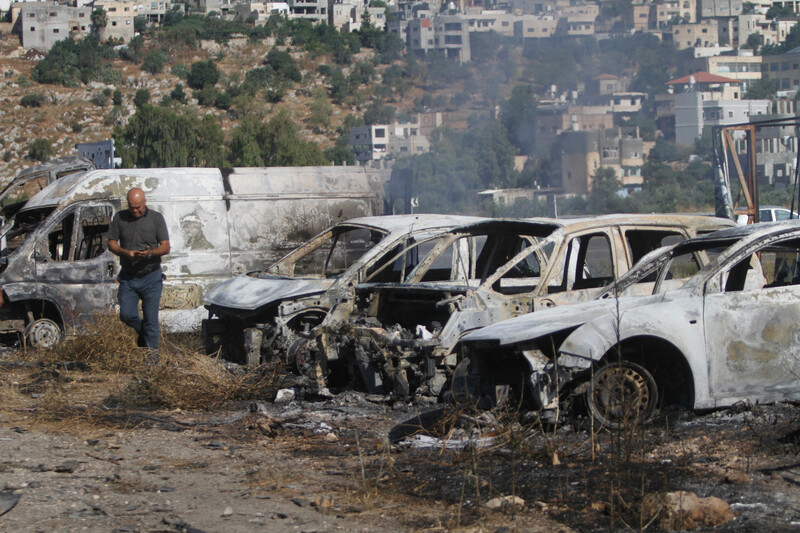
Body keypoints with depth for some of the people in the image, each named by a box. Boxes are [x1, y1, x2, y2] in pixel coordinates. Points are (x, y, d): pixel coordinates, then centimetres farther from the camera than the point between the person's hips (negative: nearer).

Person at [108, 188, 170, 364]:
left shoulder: (156, 218, -1)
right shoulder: (120, 218, 3)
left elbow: (166, 247, -2)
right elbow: (111, 243, 5)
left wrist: (151, 253, -23)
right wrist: (126, 253, -16)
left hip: (151, 277, -2)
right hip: (128, 277, 2)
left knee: (150, 318, -1)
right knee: (126, 314, -6)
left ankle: (152, 352, 13)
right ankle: (143, 331, 26)